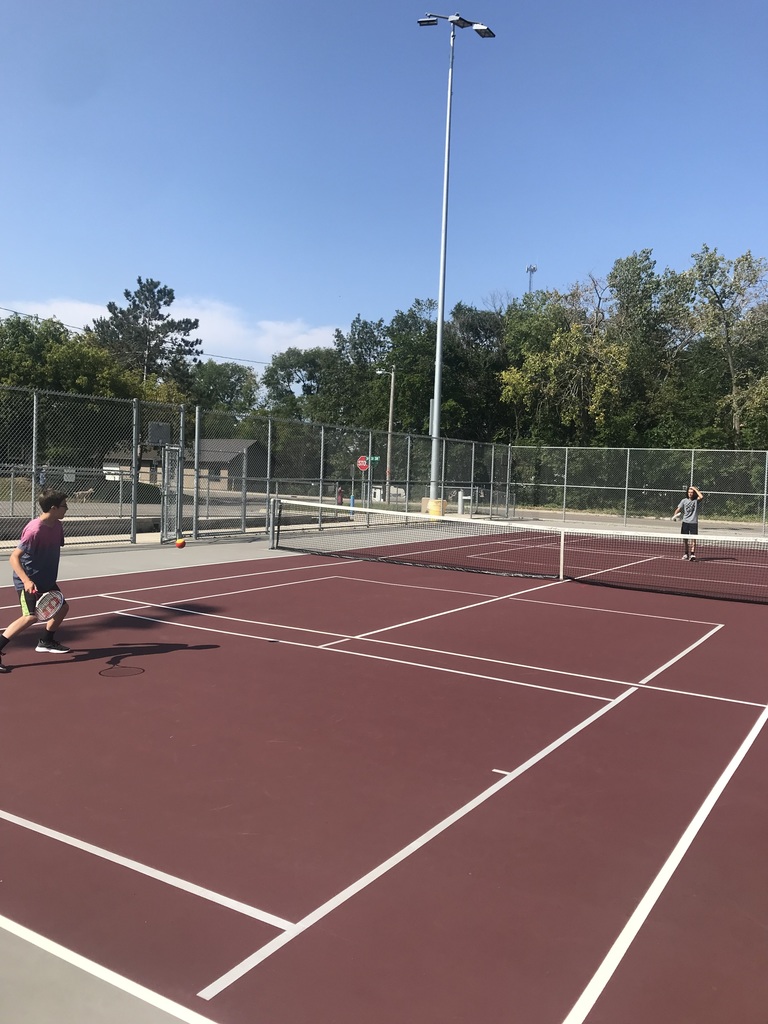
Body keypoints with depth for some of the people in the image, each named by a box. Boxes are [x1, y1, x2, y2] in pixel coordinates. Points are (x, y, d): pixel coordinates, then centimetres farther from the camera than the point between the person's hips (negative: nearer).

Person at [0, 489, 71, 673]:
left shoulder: (57, 526, 2)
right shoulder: (34, 530, -24)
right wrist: (26, 580, -36)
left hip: (47, 579, 9)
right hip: (29, 581, -9)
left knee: (62, 607, 16)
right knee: (30, 616, -19)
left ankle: (46, 642, 34)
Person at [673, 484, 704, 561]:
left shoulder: (696, 500, -1)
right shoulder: (684, 500, 4)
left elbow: (701, 497, -21)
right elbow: (678, 509, -2)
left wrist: (695, 489, -12)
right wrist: (675, 515, -20)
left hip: (694, 523, -2)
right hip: (685, 522, 2)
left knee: (693, 539, -7)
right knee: (685, 539, 7)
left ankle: (692, 555, -9)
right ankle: (685, 555, 18)